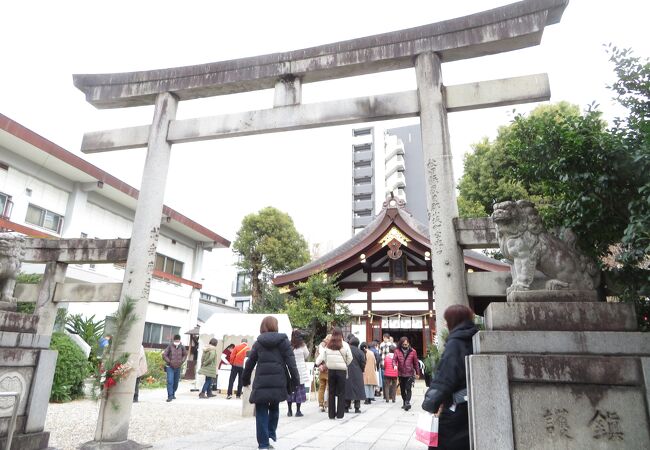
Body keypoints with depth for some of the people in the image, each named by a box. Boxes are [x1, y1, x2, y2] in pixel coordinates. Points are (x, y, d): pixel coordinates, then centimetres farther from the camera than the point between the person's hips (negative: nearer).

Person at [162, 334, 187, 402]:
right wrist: (169, 361, -13)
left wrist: (182, 361, 1)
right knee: (170, 382, -13)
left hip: (178, 367, 3)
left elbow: (185, 354, 14)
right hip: (170, 367, -3)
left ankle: (173, 394, 31)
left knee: (176, 382, 12)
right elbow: (164, 355, -7)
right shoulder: (170, 346, -10)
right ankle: (170, 396, -8)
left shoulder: (182, 347, -2)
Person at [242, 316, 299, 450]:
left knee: (262, 412, 7)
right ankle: (272, 432, 21)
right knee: (274, 408, 23)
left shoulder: (258, 342, 8)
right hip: (278, 381, 0)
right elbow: (290, 361, -2)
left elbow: (250, 362, 11)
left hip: (261, 382, 0)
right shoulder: (283, 340, 3)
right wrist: (295, 379, 1)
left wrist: (245, 379, 23)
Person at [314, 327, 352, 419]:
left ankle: (331, 414, 16)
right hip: (341, 371, -2)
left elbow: (322, 356, 1)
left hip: (331, 371, 2)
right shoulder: (344, 345, -7)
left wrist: (317, 363, 18)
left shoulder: (328, 346, -1)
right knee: (341, 393, 7)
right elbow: (349, 359, -2)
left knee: (331, 392, 11)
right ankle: (340, 414, 9)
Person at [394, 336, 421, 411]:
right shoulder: (397, 351, -2)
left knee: (408, 389, -13)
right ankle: (404, 402, 28)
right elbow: (394, 359, -11)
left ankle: (407, 402, -15)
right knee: (402, 389, 13)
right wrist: (394, 365, -33)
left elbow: (416, 362, 5)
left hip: (410, 374, -2)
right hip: (401, 374, 2)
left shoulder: (413, 351, -2)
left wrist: (417, 373, 7)